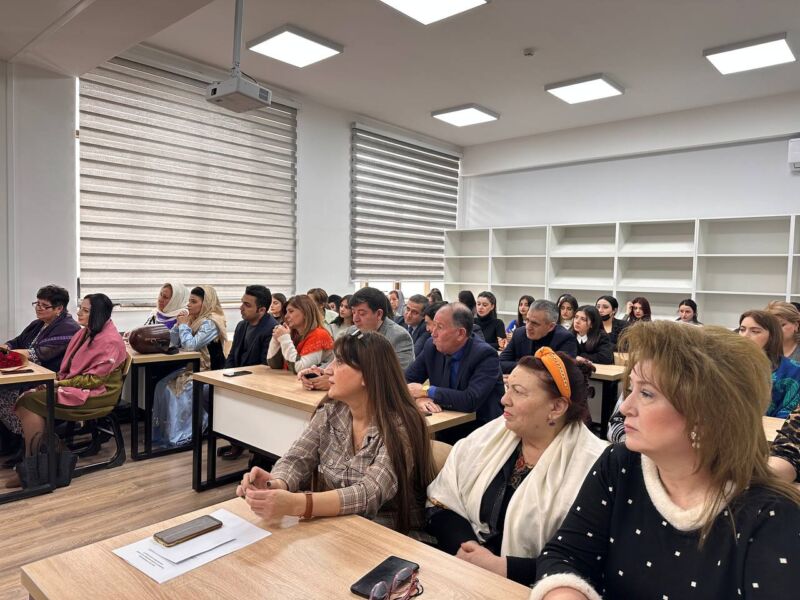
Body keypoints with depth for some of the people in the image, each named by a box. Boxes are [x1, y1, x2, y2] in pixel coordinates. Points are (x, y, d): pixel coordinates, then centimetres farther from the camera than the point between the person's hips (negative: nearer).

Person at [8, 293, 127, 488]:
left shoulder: (110, 341, -16)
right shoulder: (84, 333, 10)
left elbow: (95, 379, -18)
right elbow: (69, 367, 18)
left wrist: (61, 383, -15)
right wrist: (56, 379, -2)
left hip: (97, 395, -8)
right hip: (76, 386, 8)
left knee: (29, 401, -16)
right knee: (27, 397, -11)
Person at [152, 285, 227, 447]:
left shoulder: (211, 322, -16)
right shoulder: (194, 319, 10)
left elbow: (191, 345, -24)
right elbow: (173, 343, 13)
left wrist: (184, 325, -10)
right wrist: (179, 324, -2)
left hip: (208, 372, -8)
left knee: (174, 390, -21)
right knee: (162, 386, -8)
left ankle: (181, 435, -7)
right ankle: (162, 431, 1)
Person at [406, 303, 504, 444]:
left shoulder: (485, 355, -17)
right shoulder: (432, 347, -3)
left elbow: (471, 400, -28)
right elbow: (405, 381, 3)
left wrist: (427, 391, -20)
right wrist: (419, 398, -19)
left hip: (482, 432, -5)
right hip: (445, 431, 5)